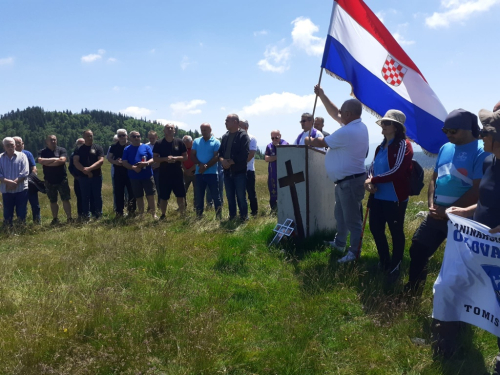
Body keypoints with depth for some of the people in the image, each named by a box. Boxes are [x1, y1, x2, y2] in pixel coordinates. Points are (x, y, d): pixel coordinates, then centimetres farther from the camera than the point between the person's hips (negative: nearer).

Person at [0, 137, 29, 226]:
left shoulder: (22, 156, 2)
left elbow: (25, 173, -8)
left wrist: (14, 183, -16)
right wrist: (8, 182, -20)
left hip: (21, 189, -1)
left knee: (21, 213, 3)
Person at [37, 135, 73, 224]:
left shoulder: (61, 150, -1)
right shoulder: (42, 152, 3)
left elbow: (62, 160, -17)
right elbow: (40, 160, -16)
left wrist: (47, 162, -11)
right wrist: (54, 159, -15)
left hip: (62, 179, -2)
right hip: (49, 181, 2)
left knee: (65, 199, -1)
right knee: (53, 201, 11)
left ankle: (69, 218, 2)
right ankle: (55, 219, 21)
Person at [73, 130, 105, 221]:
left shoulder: (98, 148, 6)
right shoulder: (79, 149, 10)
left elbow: (101, 160, -6)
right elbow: (75, 162, -1)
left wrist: (89, 168, -16)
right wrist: (84, 170, -14)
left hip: (97, 176, -1)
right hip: (83, 177, 1)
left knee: (97, 196, 3)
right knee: (85, 197, 3)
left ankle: (98, 215, 11)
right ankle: (85, 216, 8)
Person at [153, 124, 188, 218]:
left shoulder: (179, 142, 3)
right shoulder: (159, 144, 1)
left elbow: (185, 156, 4)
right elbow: (155, 158, -1)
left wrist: (176, 158, -14)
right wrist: (165, 159, -17)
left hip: (177, 173, 1)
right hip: (164, 174, -1)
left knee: (181, 196, 4)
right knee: (163, 197, 6)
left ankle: (183, 214, 15)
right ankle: (163, 216, 19)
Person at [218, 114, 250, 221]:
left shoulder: (243, 135, -7)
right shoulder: (225, 136, 13)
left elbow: (244, 155, -15)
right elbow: (220, 152, 13)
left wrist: (230, 162, -15)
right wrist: (222, 160, -9)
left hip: (239, 172, -6)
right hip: (227, 171, 6)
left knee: (241, 196, -1)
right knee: (230, 196, 11)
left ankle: (244, 217, 9)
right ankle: (232, 217, 21)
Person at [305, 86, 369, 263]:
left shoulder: (346, 132, -24)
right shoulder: (358, 126, 8)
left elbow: (321, 143, -11)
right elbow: (334, 113, 18)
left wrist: (309, 141, 10)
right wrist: (322, 95, 16)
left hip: (350, 181, -11)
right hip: (345, 180, 11)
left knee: (352, 218, -2)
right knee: (340, 214, 24)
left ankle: (355, 253, 7)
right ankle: (339, 243, 39)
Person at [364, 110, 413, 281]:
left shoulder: (403, 145, -14)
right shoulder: (382, 146, 12)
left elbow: (397, 171, -23)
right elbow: (373, 166, 15)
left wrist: (372, 180, -16)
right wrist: (370, 181, -8)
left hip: (395, 198, -8)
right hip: (377, 197, 8)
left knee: (396, 232, 6)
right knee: (375, 229, 15)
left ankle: (395, 267, 23)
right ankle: (384, 262, 34)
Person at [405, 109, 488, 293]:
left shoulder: (481, 152, -14)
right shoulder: (445, 148, 8)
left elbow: (478, 190, -17)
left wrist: (449, 211, -15)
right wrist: (431, 205, -1)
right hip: (436, 215, 7)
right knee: (417, 250, 12)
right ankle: (411, 292, 31)